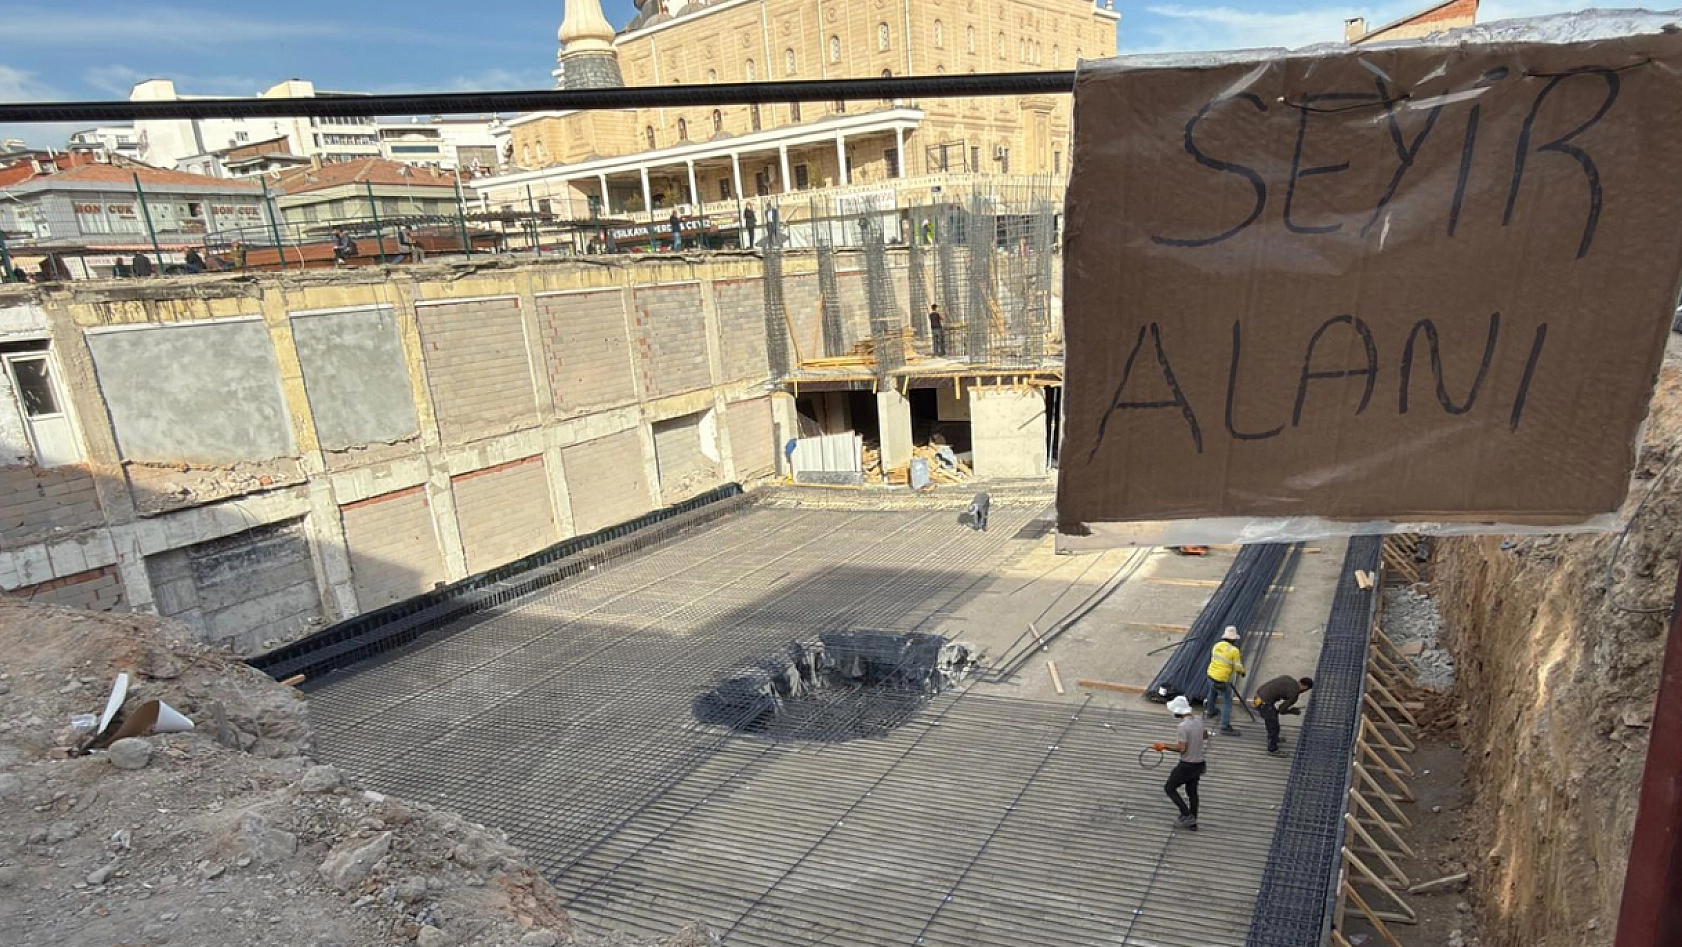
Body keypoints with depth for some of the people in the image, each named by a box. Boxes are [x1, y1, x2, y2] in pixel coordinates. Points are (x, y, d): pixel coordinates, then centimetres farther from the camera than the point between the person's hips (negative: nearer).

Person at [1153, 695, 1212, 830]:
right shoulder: (1199, 721, 1)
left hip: (1186, 765, -8)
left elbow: (1182, 748, -25)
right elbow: (1205, 735, 20)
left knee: (1170, 788, 7)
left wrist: (1164, 746, -17)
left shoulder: (1183, 726, -23)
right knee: (1192, 792, 19)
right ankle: (1192, 823, 26)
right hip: (1199, 763, 8)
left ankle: (1187, 815, 0)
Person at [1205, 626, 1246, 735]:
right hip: (1222, 681, -7)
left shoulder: (1217, 645, -2)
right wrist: (1242, 672, 11)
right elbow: (1238, 667, -11)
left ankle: (1211, 710, 56)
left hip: (1211, 675, 7)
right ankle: (1225, 726, 3)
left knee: (1212, 693, 33)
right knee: (1227, 701, 5)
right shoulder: (1234, 650, -19)